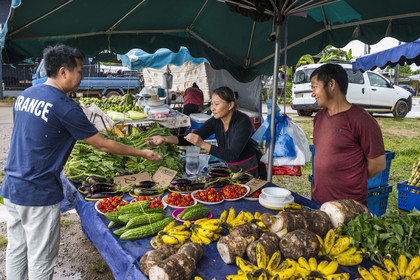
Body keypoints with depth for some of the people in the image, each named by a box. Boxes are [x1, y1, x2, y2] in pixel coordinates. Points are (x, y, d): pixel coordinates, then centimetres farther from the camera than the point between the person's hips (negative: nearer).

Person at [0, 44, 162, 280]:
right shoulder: (65, 107, -19)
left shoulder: (25, 95, 6)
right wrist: (142, 153, -5)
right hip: (39, 194, -8)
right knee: (41, 260, 7)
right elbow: (102, 145, -13)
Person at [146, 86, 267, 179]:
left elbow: (232, 155, -33)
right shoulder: (216, 121, -6)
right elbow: (193, 138, -12)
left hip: (252, 173, -6)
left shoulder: (243, 122, -25)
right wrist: (164, 139, -24)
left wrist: (203, 144, -40)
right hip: (232, 170, 6)